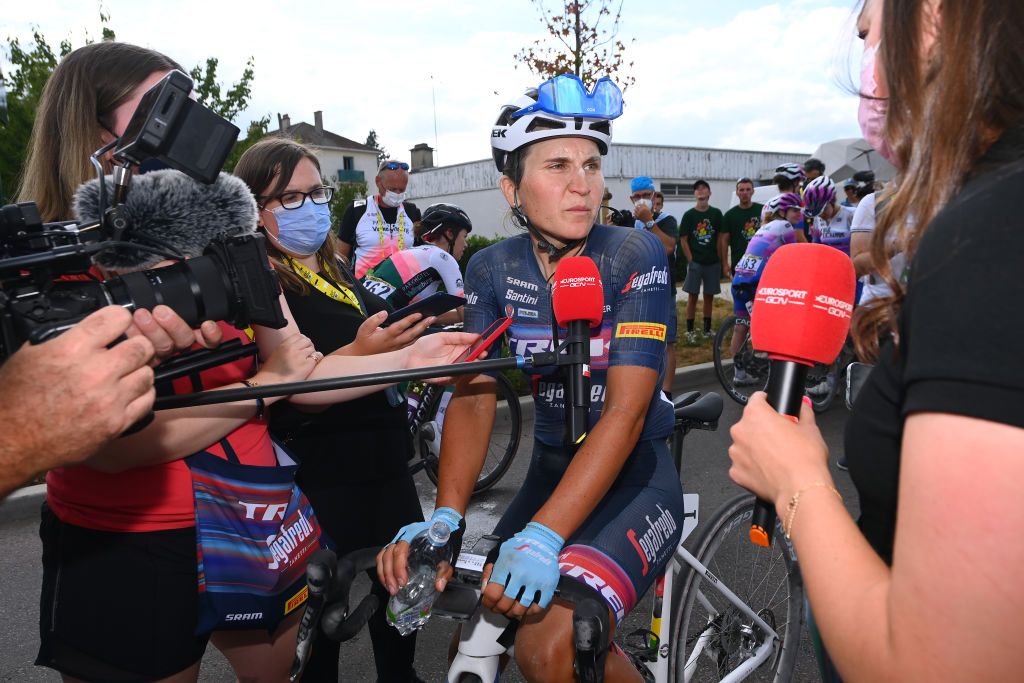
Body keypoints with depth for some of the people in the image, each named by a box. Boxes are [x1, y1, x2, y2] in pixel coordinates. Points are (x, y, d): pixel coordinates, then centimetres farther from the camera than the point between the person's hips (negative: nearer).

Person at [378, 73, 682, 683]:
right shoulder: (493, 269, -2)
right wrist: (445, 519, -26)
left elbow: (625, 411, -22)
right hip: (551, 469, 5)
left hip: (634, 476, -4)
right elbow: (474, 396, -10)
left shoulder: (636, 255, -14)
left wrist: (542, 536, -33)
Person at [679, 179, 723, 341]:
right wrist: (690, 259, -7)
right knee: (692, 296, 0)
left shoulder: (716, 214, 4)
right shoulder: (689, 215, -1)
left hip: (713, 262, 2)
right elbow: (683, 239, -1)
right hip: (695, 262, -2)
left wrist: (720, 258, 1)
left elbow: (720, 238, 7)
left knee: (709, 296, 8)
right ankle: (690, 330, 5)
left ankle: (707, 328, 18)